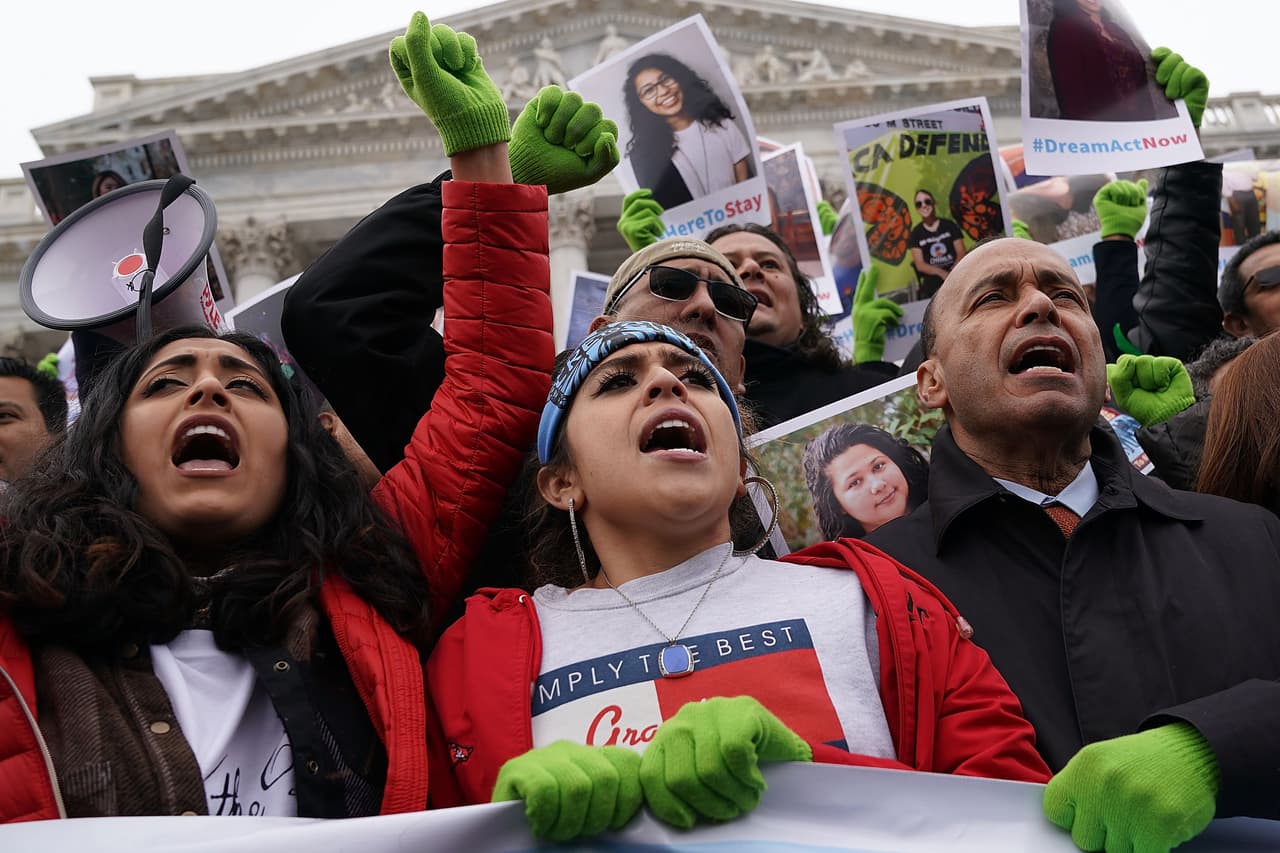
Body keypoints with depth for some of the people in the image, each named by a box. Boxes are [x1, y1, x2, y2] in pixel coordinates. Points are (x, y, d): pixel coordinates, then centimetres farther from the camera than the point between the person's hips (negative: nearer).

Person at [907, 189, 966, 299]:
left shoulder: (949, 225, 10)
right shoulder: (916, 233, 9)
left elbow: (961, 254, 6)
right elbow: (920, 264, 3)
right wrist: (941, 272, -14)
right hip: (932, 280, 0)